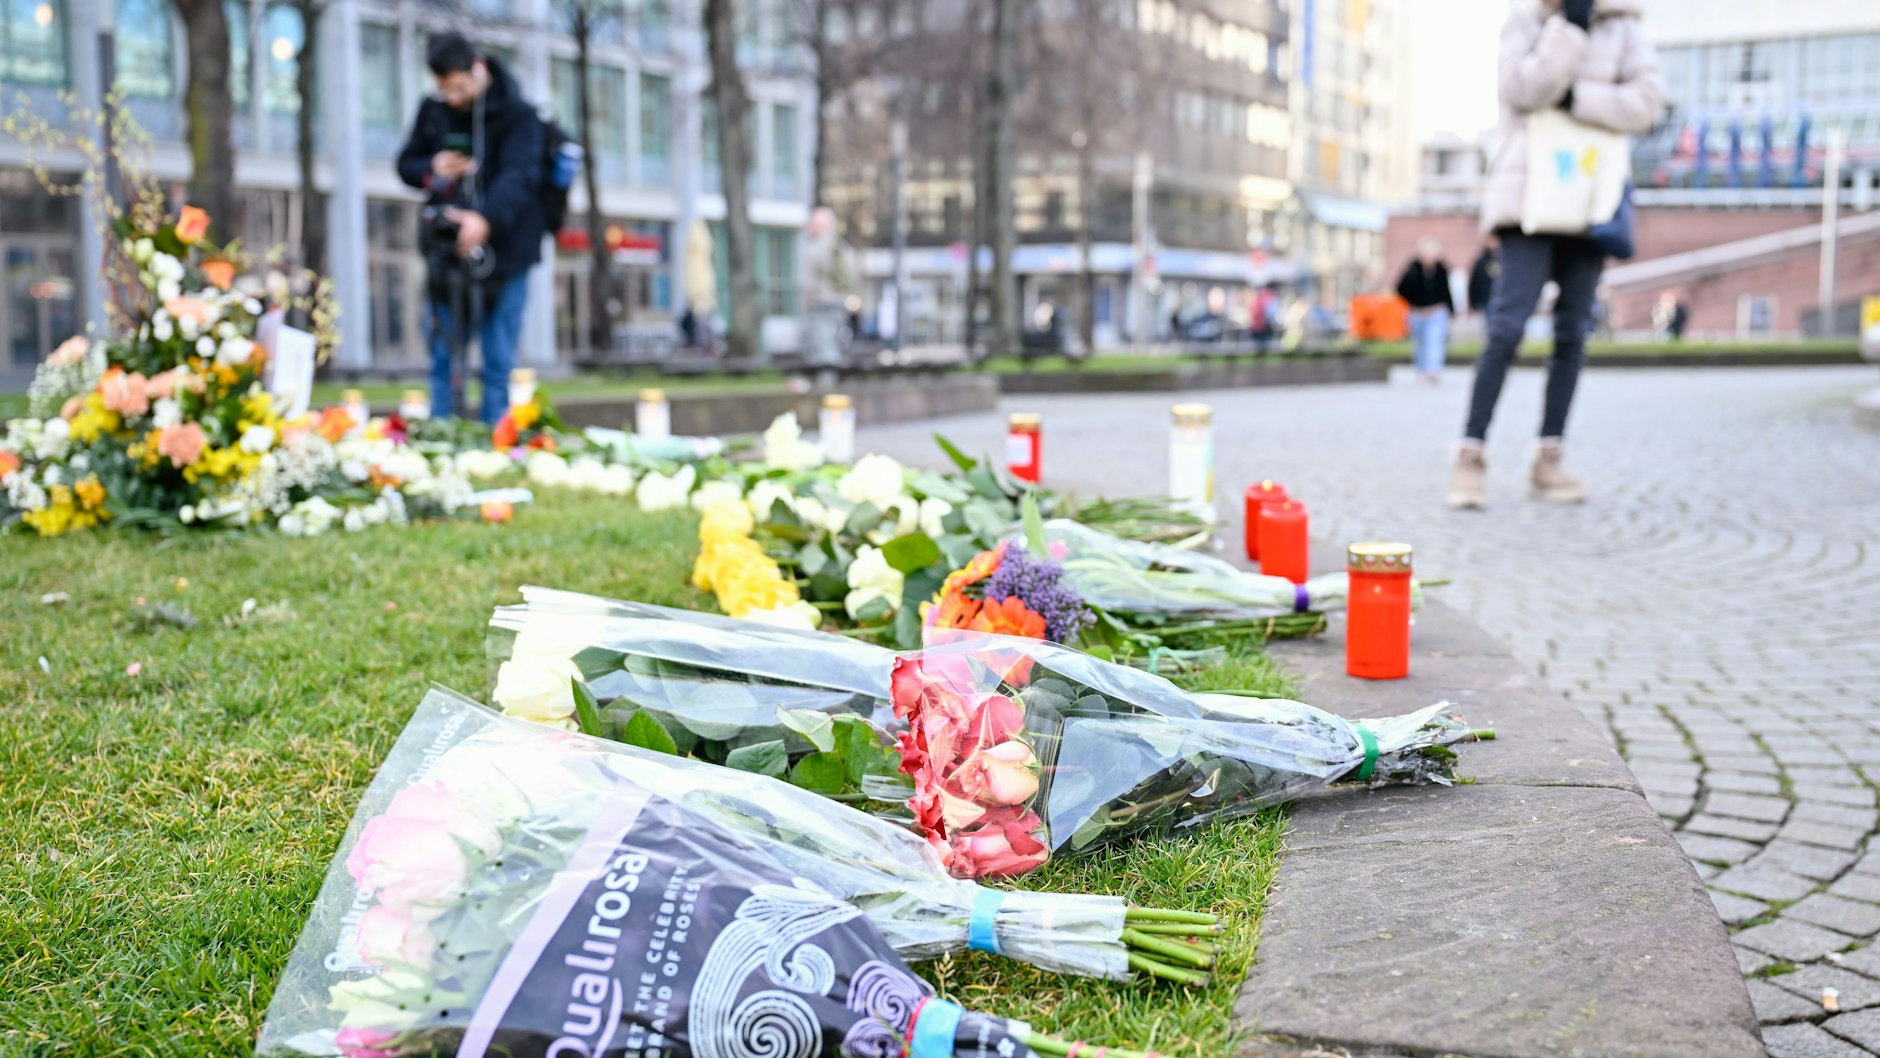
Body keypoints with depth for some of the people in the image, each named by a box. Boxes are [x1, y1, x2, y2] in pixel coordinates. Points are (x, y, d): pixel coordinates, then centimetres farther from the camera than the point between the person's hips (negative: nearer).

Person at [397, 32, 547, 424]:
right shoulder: (432, 111, 6)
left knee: (499, 363, 0)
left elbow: (519, 175, -23)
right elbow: (406, 163, 16)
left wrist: (486, 218, -41)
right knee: (443, 356, 7)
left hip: (504, 253, -4)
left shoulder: (517, 114, -8)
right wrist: (431, 169, -10)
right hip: (447, 251, 4)